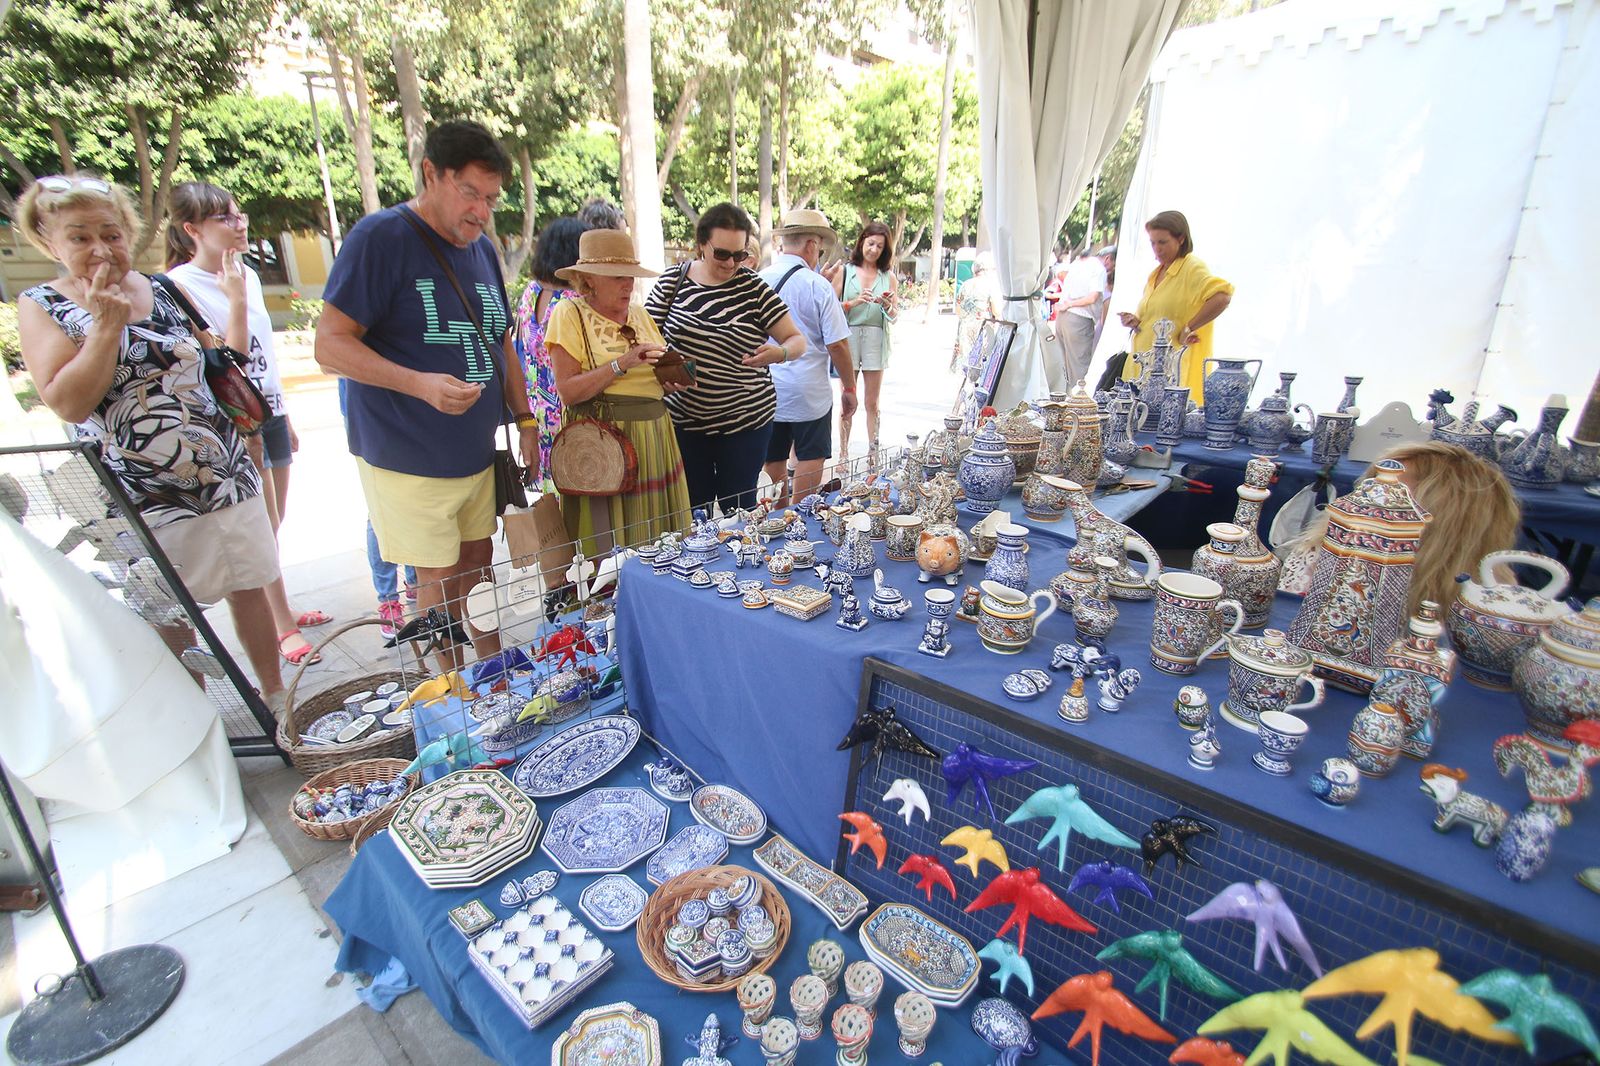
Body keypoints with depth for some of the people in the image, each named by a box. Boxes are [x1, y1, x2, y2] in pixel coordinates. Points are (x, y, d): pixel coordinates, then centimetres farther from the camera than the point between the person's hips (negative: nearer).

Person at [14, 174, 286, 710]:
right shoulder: (42, 306, -3)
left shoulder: (162, 290, 7)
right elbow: (67, 404, -14)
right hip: (147, 496, -3)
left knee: (250, 587, 10)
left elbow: (214, 362, 21)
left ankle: (275, 697, 25)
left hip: (228, 475, 3)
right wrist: (107, 323, -16)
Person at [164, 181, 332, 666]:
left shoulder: (247, 275, 10)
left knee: (272, 525, 14)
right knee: (263, 527, -1)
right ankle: (281, 625, 11)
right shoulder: (180, 284, -11)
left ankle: (279, 611, 27)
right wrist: (235, 300, -21)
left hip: (269, 412, 7)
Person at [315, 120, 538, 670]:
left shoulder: (482, 247, 10)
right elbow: (331, 345, -15)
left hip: (476, 451, 6)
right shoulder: (381, 237, -12)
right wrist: (420, 383, -30)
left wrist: (525, 419, 10)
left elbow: (500, 342, 18)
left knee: (478, 563, 16)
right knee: (440, 577, 2)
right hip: (406, 457, -6)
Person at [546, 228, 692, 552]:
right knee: (607, 549, 0)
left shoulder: (639, 313, 13)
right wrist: (623, 363, -19)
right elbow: (568, 391, -13)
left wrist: (671, 382, -1)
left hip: (654, 435, 6)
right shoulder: (570, 313, -4)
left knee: (659, 546, 8)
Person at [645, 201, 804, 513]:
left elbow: (797, 341, -1)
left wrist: (779, 353, -24)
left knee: (739, 509, 8)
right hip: (684, 420, 1)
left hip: (747, 420, 0)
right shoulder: (673, 281, 0)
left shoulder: (754, 287, -1)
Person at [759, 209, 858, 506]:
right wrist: (849, 387, 1)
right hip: (809, 392, -4)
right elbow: (837, 344, -11)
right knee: (810, 459, 7)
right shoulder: (818, 285, -10)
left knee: (773, 460, 13)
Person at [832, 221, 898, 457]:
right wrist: (853, 302, -16)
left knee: (872, 403, 6)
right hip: (848, 337, -1)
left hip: (876, 339, 2)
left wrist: (888, 307, -11)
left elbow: (894, 320, 10)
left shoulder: (889, 277, 10)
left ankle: (873, 454, 12)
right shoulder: (844, 272, 5)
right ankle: (843, 454, 10)